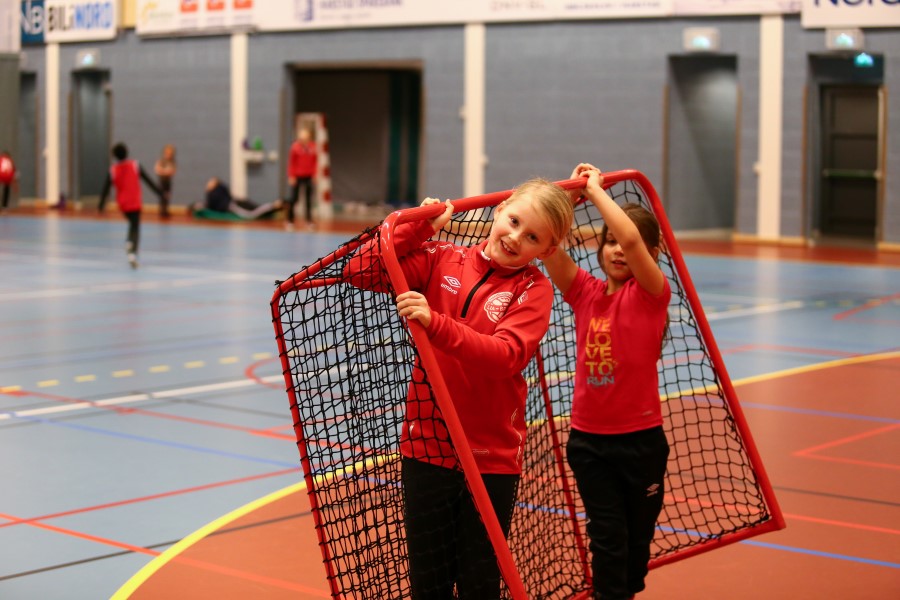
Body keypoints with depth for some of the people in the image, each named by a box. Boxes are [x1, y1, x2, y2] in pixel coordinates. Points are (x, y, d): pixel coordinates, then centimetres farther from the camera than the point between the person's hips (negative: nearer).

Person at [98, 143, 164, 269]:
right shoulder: (135, 165, -7)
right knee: (136, 227, -1)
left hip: (122, 203, 2)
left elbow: (106, 188, -2)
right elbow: (147, 180, -4)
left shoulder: (112, 170, -4)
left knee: (133, 223, 29)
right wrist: (159, 192, 3)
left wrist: (101, 205, 6)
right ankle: (133, 253, -18)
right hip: (135, 202, -2)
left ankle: (129, 242, 8)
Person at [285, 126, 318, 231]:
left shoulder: (313, 147, 2)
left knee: (309, 199, 6)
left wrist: (314, 175, 4)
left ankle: (309, 221, 13)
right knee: (294, 198, 0)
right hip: (297, 176, -3)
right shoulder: (295, 146, -6)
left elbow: (315, 161, 8)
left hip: (309, 176, 3)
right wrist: (291, 176, -8)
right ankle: (290, 220, 7)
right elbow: (291, 162, -4)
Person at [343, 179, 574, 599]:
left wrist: (434, 323, -33)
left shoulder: (534, 289, -4)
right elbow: (359, 272, -5)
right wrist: (419, 227, -8)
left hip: (492, 458, -2)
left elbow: (504, 356, -22)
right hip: (426, 449, 2)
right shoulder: (442, 260, 2)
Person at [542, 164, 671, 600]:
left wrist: (596, 188, -17)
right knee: (607, 533, 0)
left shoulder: (651, 294, -9)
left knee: (638, 534, 13)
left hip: (640, 438, -2)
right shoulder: (584, 292, 1)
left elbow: (631, 238, -26)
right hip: (588, 438, 2)